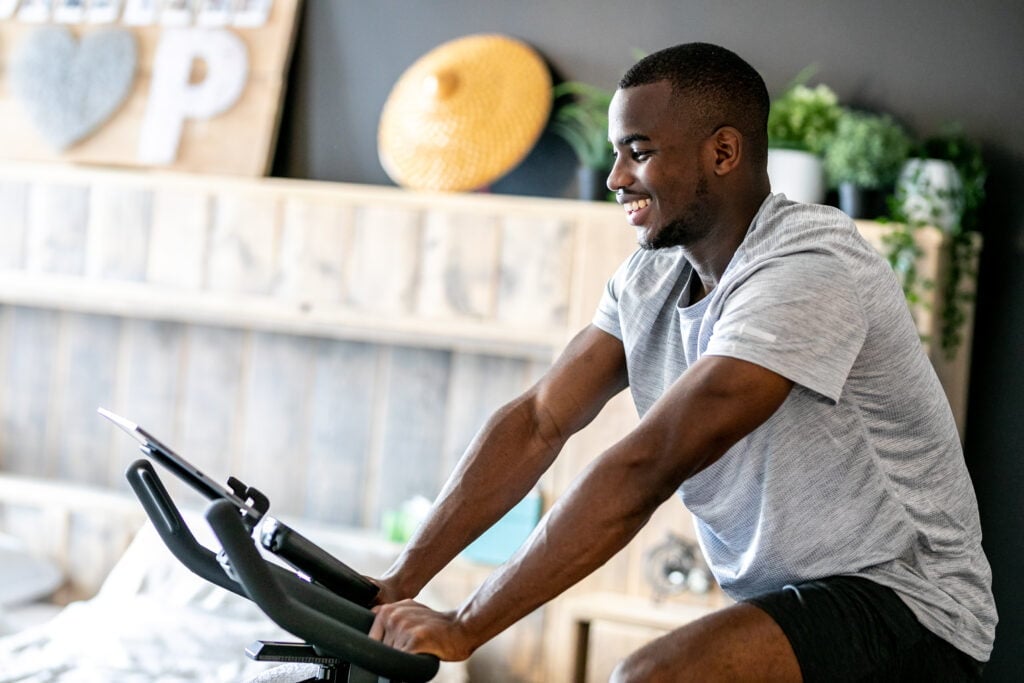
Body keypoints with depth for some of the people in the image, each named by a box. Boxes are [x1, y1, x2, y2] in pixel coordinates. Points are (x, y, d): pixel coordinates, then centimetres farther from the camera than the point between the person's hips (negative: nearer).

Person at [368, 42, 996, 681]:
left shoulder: (808, 267, -23)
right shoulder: (650, 280, 5)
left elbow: (645, 468, -28)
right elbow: (536, 421, 0)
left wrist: (463, 628, -27)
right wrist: (399, 582, -9)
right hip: (784, 605, 8)